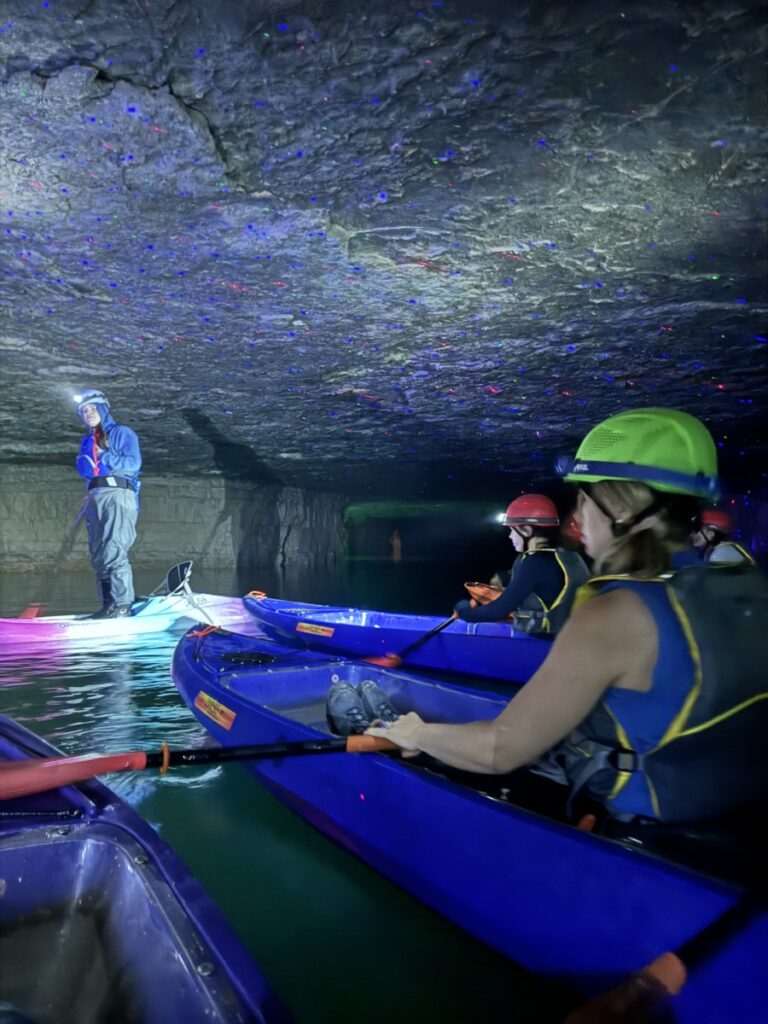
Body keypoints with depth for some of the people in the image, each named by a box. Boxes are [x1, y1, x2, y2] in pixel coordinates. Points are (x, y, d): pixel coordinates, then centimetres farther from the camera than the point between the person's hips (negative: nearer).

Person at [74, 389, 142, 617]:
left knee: (114, 550, -17)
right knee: (98, 555, 4)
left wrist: (103, 457, -5)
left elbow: (133, 463, -5)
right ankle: (108, 604, 8)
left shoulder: (122, 433, 7)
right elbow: (83, 469, 17)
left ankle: (122, 603, -17)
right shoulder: (87, 441, 26)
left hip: (118, 494, -7)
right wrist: (88, 458, -2)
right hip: (94, 498, 7)